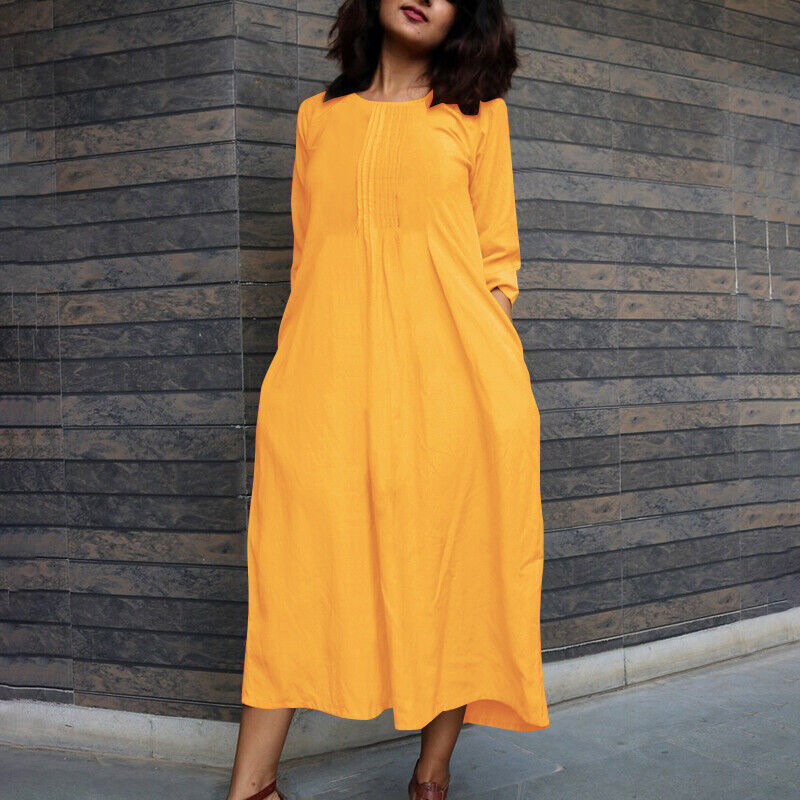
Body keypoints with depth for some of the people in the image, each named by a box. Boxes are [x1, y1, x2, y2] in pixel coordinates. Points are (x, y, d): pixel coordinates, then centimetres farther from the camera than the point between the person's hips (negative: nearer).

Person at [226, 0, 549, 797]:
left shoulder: (476, 110, 14)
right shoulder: (319, 114, 19)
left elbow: (496, 257, 9)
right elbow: (306, 255, 19)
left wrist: (488, 381, -2)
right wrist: (299, 372, 10)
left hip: (448, 371, -1)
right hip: (327, 372, 2)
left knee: (453, 569, 1)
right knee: (298, 566, -2)